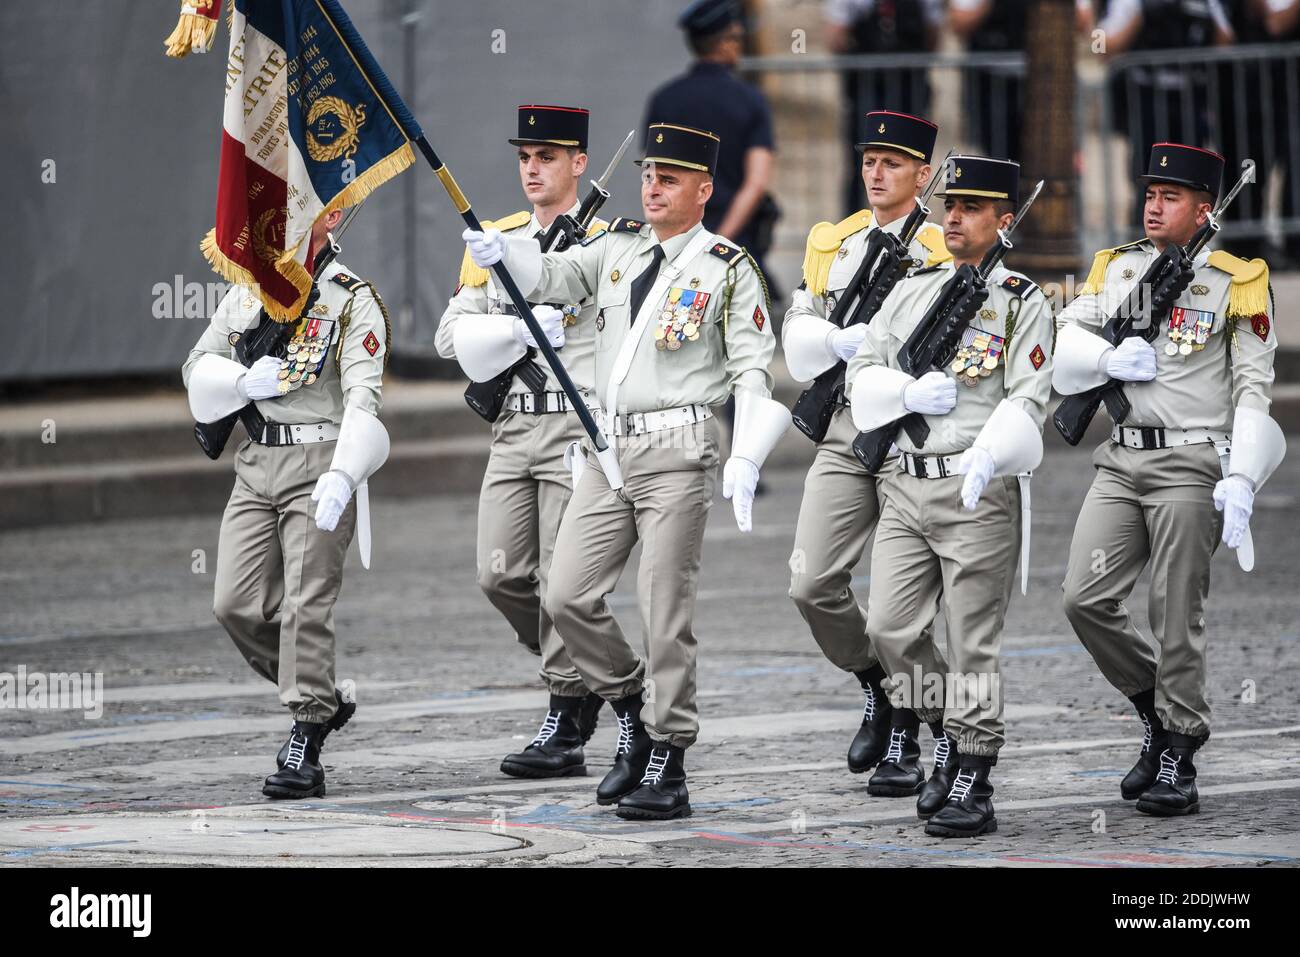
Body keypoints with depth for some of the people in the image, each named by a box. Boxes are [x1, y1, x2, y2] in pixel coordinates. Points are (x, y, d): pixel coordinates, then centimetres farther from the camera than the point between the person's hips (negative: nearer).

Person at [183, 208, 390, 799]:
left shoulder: (353, 301, -4)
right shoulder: (246, 295, 16)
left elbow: (363, 400, -14)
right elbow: (197, 368, 18)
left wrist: (340, 477, -29)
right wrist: (245, 382, -6)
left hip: (320, 465, -6)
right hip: (255, 464, 6)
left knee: (306, 605, -10)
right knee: (237, 605, 0)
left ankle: (305, 749, -6)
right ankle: (326, 698, 19)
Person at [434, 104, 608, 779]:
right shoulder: (494, 242, 13)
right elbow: (454, 336, 7)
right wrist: (520, 329, -9)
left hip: (577, 426, -6)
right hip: (512, 430, 6)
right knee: (500, 576, 1)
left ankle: (565, 731, -1)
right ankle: (588, 673, 22)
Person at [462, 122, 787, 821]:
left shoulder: (728, 269, -2)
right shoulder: (618, 247, 13)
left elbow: (755, 371, -5)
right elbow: (552, 276, 8)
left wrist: (745, 462, -15)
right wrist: (499, 253, -14)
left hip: (678, 453, -5)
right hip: (608, 449, 6)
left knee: (665, 613, -4)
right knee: (568, 598, 1)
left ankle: (667, 767, 3)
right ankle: (631, 711, 22)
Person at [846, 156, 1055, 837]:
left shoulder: (1023, 305, -2)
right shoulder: (910, 291, 14)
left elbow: (1026, 404, -10)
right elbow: (861, 376, 12)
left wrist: (988, 455, -29)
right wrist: (909, 395, -9)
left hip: (978, 492, -5)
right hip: (906, 486, 5)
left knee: (972, 645, -3)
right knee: (890, 628, -2)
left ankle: (972, 787, 2)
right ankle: (948, 737, 20)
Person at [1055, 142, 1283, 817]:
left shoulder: (1236, 283, 0)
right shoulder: (1113, 270, 14)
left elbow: (1254, 392, -4)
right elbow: (1065, 347, 8)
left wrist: (1241, 482, -14)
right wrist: (1109, 358, -14)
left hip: (1192, 466, -4)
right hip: (1120, 463, 4)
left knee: (1177, 615, -3)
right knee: (1086, 599, -6)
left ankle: (1178, 761, 7)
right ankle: (1156, 712, 16)